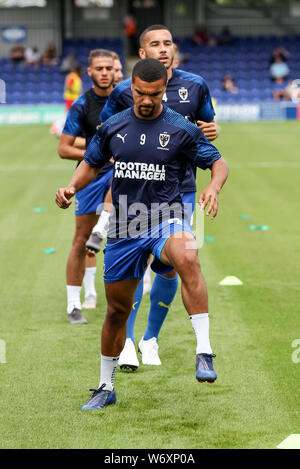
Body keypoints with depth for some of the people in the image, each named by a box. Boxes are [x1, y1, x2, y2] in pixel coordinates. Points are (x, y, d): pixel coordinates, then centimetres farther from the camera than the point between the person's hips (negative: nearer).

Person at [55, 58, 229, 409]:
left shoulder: (181, 129, -3)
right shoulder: (113, 127, 6)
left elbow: (218, 163, 3)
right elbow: (91, 164, 19)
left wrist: (213, 188, -18)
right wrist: (72, 187, -1)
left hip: (165, 219, -3)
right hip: (124, 227, 4)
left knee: (187, 258, -39)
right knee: (117, 310, 11)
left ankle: (204, 353, -39)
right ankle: (106, 387, 30)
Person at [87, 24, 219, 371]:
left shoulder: (194, 86, 5)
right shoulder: (125, 91, -2)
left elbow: (206, 127, 17)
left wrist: (211, 132, -6)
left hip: (180, 190, 2)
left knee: (170, 267, 1)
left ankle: (151, 339, 18)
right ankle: (125, 342, 1)